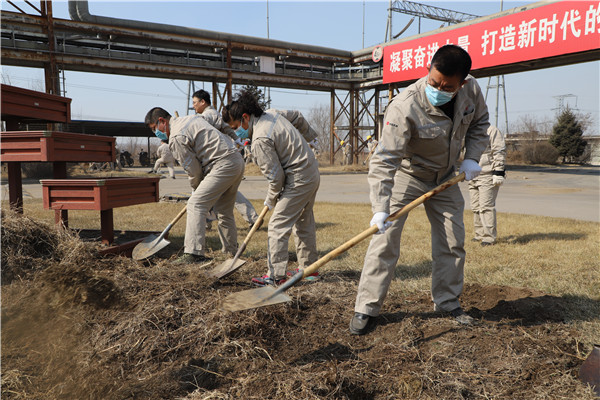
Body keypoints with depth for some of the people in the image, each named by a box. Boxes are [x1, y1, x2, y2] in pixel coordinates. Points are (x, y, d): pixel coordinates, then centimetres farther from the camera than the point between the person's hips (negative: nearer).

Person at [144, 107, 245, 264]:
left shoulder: (176, 137, -10)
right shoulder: (192, 118, 19)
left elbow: (193, 170, -8)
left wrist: (197, 188, 12)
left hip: (223, 165, -10)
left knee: (196, 204, -10)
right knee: (224, 210, 18)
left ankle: (194, 252, -13)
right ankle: (231, 250, 27)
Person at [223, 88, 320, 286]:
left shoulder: (261, 140, -24)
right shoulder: (272, 113, 4)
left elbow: (276, 176, -22)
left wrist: (271, 200, -6)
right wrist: (305, 137, 35)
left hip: (298, 180, -11)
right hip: (312, 174, 11)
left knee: (278, 224, -8)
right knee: (304, 223, 20)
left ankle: (276, 275, -5)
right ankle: (309, 268, 31)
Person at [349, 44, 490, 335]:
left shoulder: (471, 89, -15)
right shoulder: (405, 107, -34)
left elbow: (479, 122, 7)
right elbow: (385, 160, -35)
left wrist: (472, 158, -7)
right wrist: (380, 208, -41)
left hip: (444, 177, 6)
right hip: (405, 175, -5)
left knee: (453, 242, 9)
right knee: (385, 240, -11)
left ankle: (448, 303, 27)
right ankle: (366, 308, 0)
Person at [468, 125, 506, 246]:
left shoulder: (491, 130, -5)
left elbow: (500, 152, -11)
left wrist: (498, 172, -16)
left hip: (488, 176, -8)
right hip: (473, 178, 9)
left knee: (486, 206, -11)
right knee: (475, 207, 10)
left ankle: (489, 237, -6)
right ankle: (480, 234, 18)